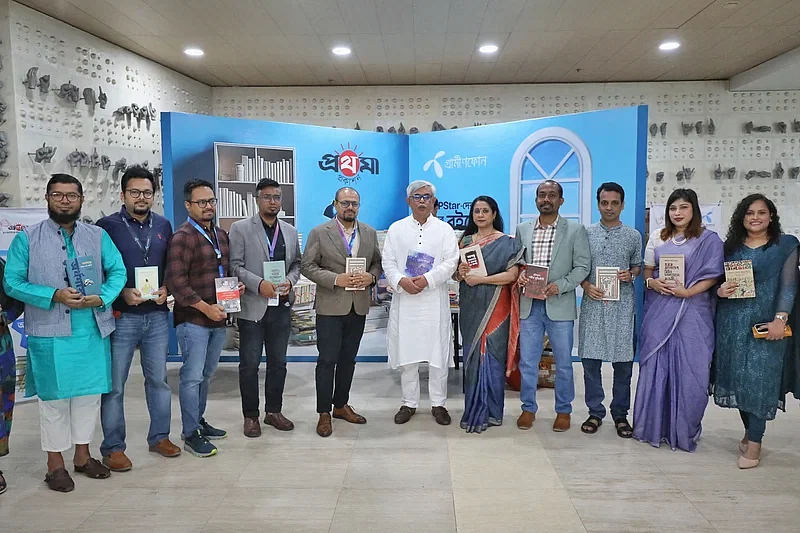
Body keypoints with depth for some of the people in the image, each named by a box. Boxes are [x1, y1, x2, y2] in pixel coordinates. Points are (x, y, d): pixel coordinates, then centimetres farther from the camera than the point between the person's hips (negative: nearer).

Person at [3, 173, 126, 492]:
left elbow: (118, 272, 5)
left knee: (90, 393, 11)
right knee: (54, 397, 6)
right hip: (50, 334, -3)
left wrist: (102, 298, -14)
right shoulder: (27, 238, 0)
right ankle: (55, 463, 21)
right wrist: (54, 296, -17)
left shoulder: (98, 236, 8)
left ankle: (83, 455, 28)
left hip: (94, 331, 3)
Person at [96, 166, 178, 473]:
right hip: (121, 316, -3)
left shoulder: (163, 226, 8)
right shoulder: (107, 226, -4)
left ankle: (159, 436, 27)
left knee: (158, 379, 12)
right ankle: (113, 447, 17)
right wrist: (122, 292, -17)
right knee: (114, 384, 4)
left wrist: (165, 289, -5)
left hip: (157, 315, 4)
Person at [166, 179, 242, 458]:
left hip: (218, 318, 7)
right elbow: (176, 282, -17)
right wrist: (205, 307, -20)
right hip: (192, 319, -7)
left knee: (206, 374, 17)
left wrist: (235, 285, 4)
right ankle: (191, 435, 10)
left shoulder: (220, 234, 14)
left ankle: (199, 421, 31)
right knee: (192, 377, -1)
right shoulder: (182, 237, -11)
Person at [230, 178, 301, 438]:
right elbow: (235, 266, -7)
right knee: (249, 364, 4)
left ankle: (274, 411, 26)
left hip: (281, 307, 4)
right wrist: (259, 284, -20)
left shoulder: (290, 231, 11)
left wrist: (289, 280, -7)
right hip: (252, 306, -4)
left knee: (278, 363, 12)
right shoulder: (240, 228, -2)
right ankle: (251, 416, 18)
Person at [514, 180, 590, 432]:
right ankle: (528, 408, 23)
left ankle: (563, 411, 24)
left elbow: (582, 266, -3)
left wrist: (560, 285, -17)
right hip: (529, 305, 2)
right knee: (527, 361, 8)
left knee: (563, 362, 9)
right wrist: (519, 275, -9)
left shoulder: (575, 230, 0)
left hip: (559, 305, -2)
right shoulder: (522, 229, 9)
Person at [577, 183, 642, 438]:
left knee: (623, 360, 3)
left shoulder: (633, 236, 6)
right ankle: (595, 412, 16)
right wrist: (586, 285, -9)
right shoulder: (586, 234, 6)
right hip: (593, 303, 0)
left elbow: (638, 266, 14)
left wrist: (630, 274, -7)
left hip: (622, 305, 0)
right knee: (590, 358, 2)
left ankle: (620, 414, 18)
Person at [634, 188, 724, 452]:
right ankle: (652, 426, 16)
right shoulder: (657, 237, 11)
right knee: (655, 367, 5)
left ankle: (684, 430, 13)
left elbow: (712, 276, -5)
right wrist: (652, 282, -7)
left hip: (692, 313, -3)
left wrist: (687, 292, -19)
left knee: (688, 370, 0)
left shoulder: (708, 239, 0)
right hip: (659, 312, 3)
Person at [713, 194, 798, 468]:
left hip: (766, 323, -3)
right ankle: (749, 432, 22)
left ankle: (754, 442, -1)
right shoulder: (730, 246, 11)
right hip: (732, 322, 3)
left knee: (759, 379, -6)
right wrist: (719, 291, -9)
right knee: (737, 377, 6)